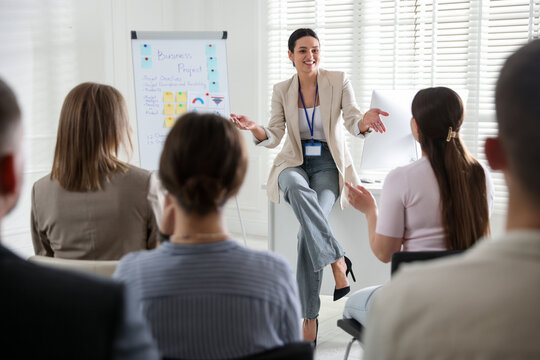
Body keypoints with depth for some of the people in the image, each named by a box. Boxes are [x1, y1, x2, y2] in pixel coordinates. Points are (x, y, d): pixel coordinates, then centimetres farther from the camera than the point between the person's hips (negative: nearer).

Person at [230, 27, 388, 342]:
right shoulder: (282, 91, 5)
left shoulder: (338, 82, -1)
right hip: (295, 163, 2)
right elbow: (274, 137, -2)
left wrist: (365, 121, -38)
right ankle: (337, 259, -36)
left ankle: (310, 317, -19)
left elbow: (353, 121, -13)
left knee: (309, 231, -26)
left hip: (329, 165, -2)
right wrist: (254, 129, -25)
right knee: (297, 188, -40)